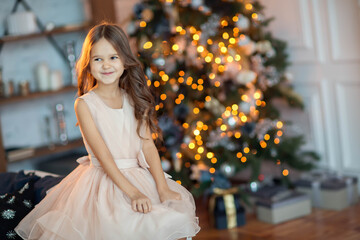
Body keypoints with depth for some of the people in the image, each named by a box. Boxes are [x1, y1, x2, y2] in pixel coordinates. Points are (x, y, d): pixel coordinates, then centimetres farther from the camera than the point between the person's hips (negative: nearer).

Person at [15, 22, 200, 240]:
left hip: (139, 176, 4)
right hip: (103, 179, -4)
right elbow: (102, 155, -13)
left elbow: (148, 145, 1)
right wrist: (132, 192, -22)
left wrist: (163, 187, -12)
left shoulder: (135, 99, 7)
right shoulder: (84, 104, -5)